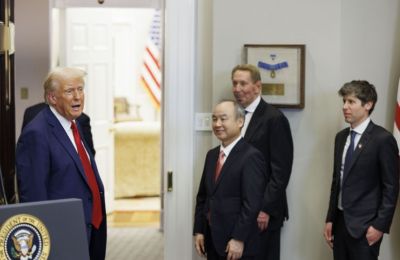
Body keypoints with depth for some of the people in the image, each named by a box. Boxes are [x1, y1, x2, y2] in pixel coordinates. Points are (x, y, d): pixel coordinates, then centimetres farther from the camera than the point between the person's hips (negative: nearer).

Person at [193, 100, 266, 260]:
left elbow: (252, 204, -17)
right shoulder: (211, 155, 13)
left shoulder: (251, 156, -12)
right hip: (212, 240, 7)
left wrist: (238, 239, -19)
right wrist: (198, 231, 8)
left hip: (236, 244, -7)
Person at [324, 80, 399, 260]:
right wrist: (330, 219, 11)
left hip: (364, 225, -6)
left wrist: (380, 225, -14)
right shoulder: (341, 137, 11)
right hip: (340, 221, 6)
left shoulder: (383, 139, -10)